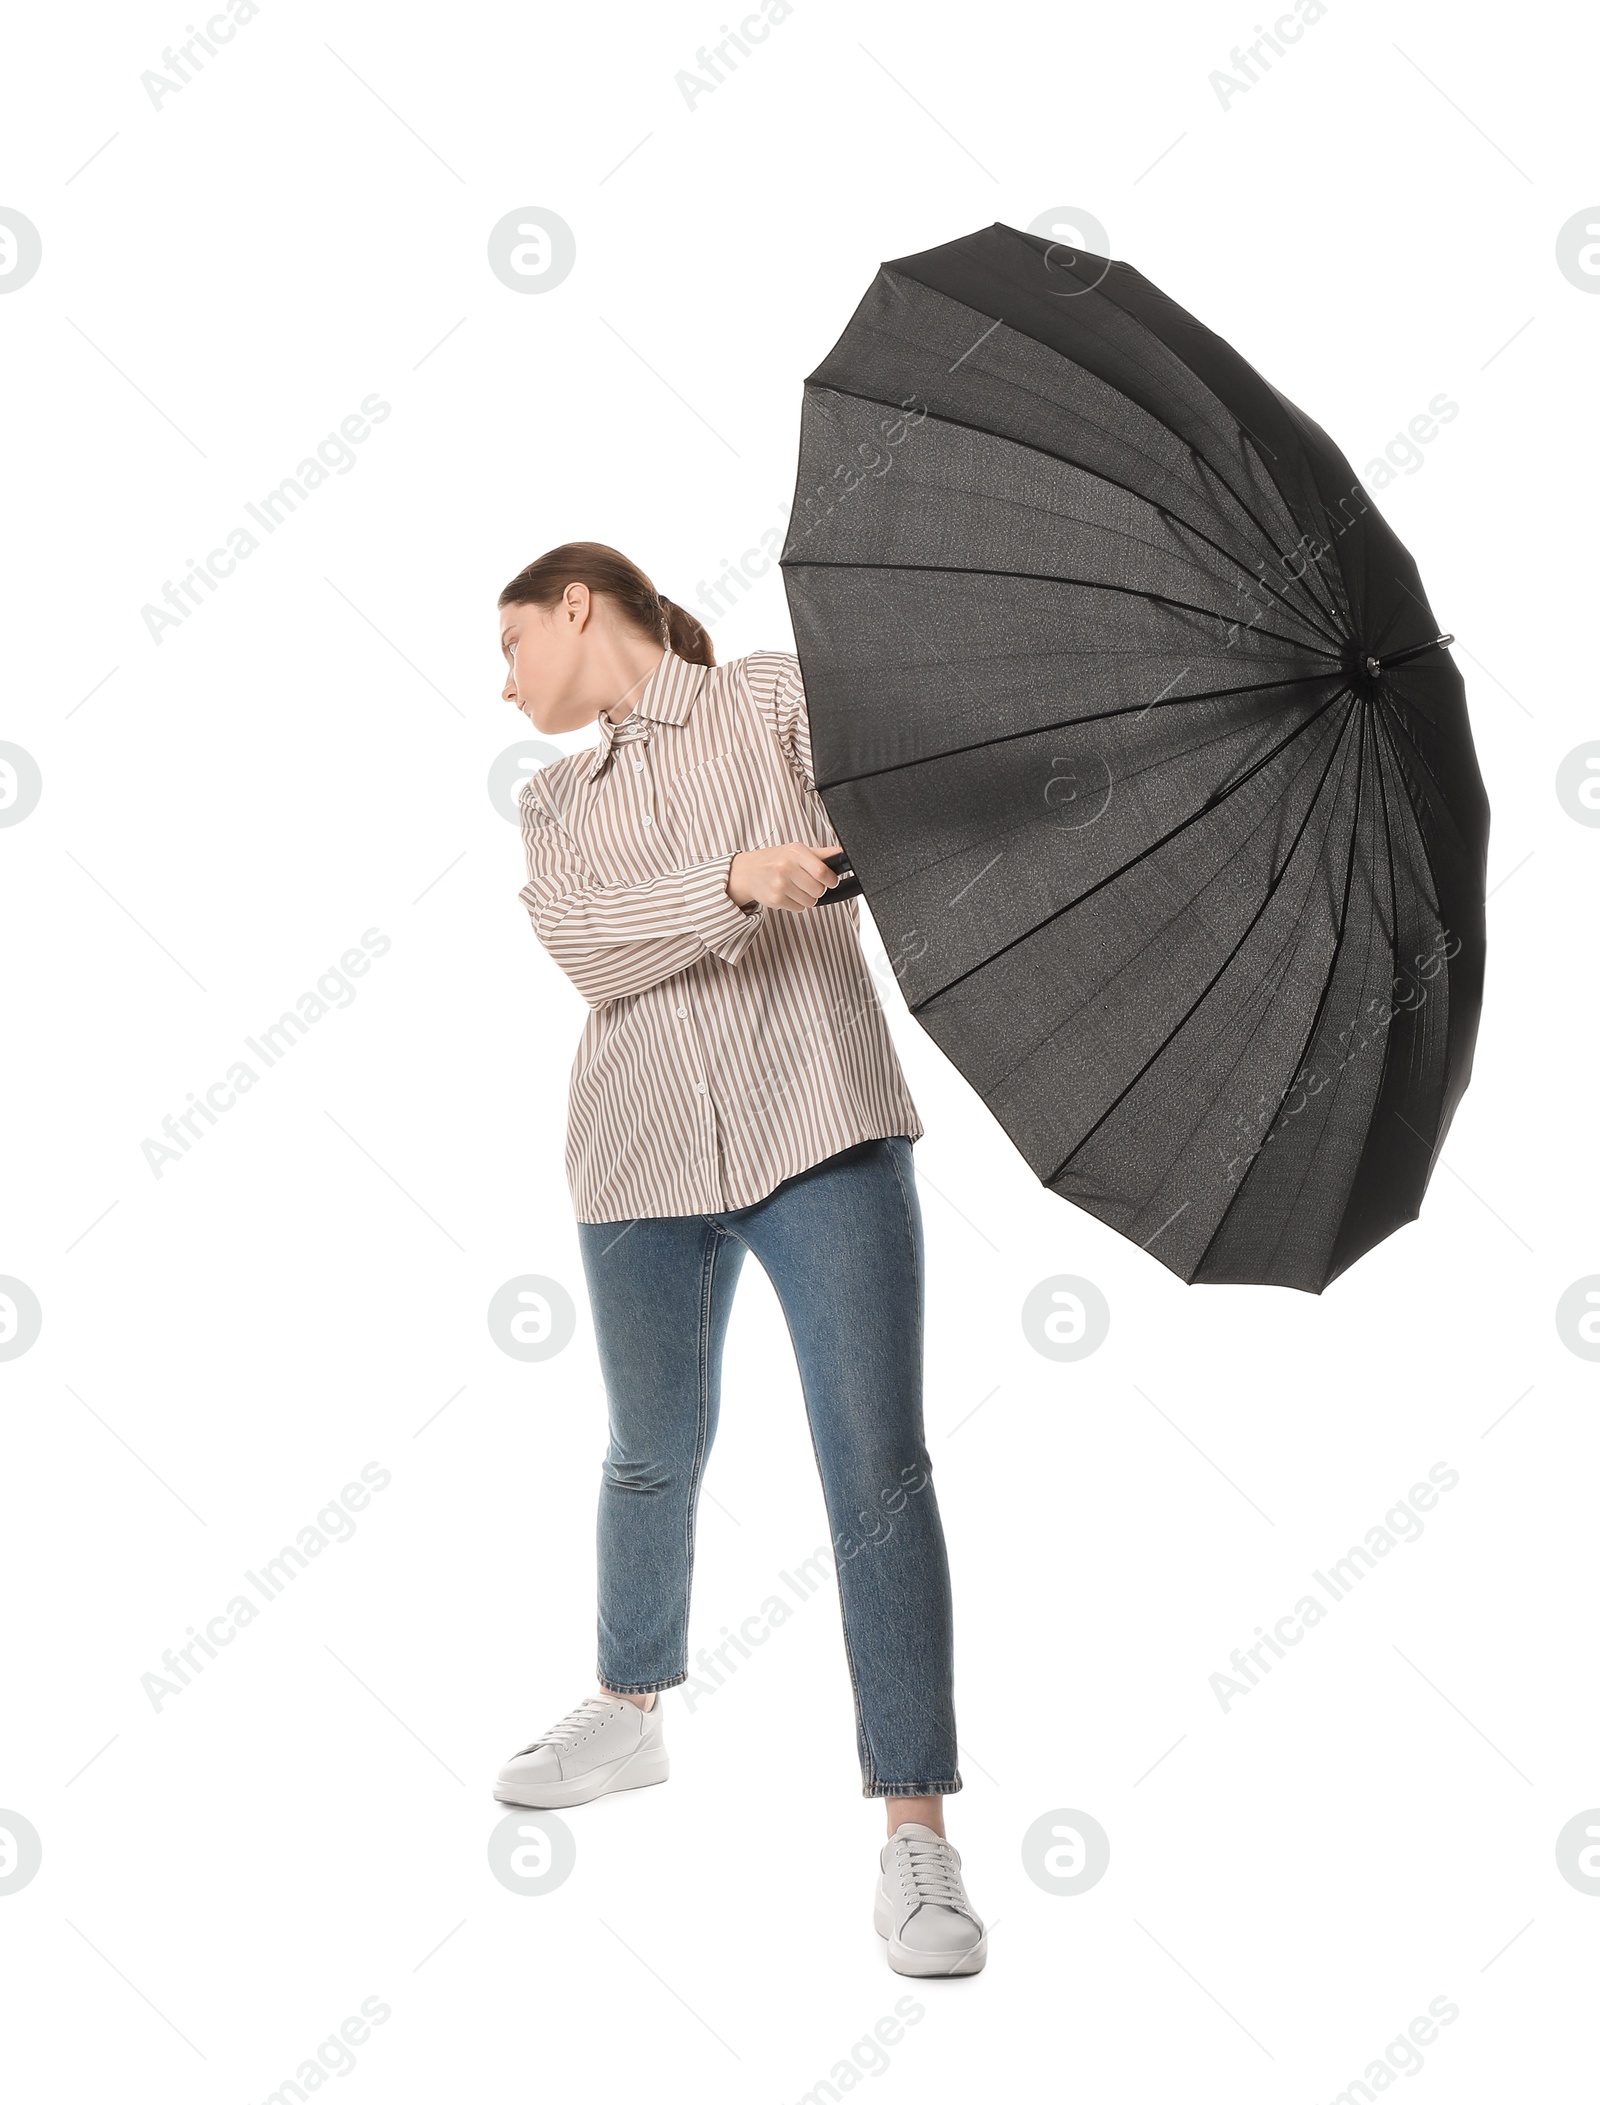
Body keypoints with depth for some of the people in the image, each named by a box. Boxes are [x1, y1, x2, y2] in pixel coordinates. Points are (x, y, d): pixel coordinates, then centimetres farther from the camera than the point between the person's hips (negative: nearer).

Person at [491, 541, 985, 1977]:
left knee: (877, 1466, -9)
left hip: (822, 1131, -4)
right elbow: (589, 947, -4)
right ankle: (630, 1713, 41)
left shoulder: (775, 695, 9)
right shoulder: (556, 804, 16)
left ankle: (916, 1828, -4)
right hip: (643, 1158, 4)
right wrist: (740, 879, -20)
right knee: (655, 1453, 17)